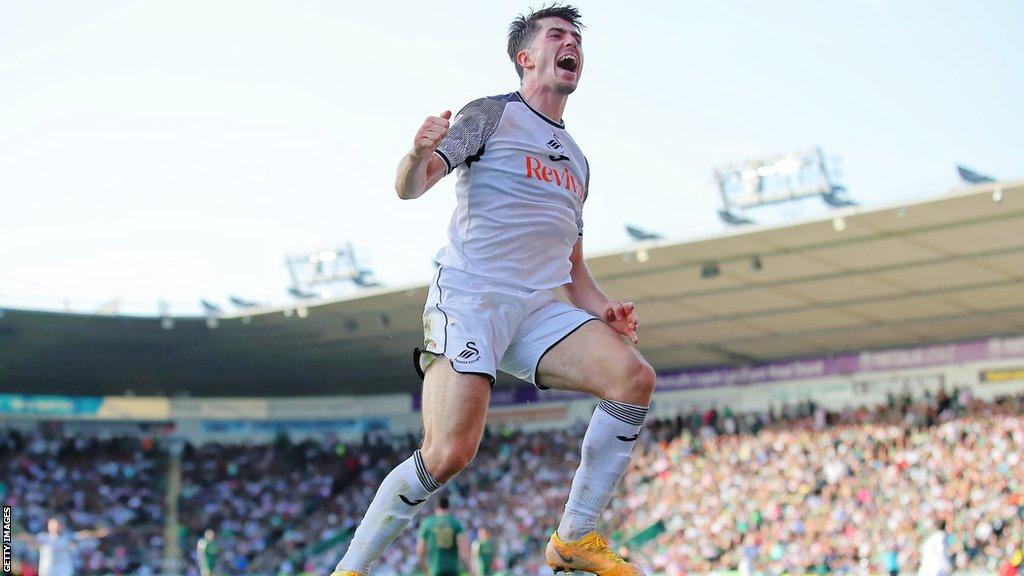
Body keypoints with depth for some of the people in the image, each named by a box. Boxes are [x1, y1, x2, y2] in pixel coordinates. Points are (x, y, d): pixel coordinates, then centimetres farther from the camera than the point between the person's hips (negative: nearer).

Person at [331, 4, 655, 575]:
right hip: (469, 297, -6)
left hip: (540, 309, 6)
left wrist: (602, 307, 8)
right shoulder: (491, 115, 5)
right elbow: (410, 187, -7)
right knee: (449, 452, -20)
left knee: (634, 377, -18)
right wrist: (419, 156, -31)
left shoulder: (577, 161, 25)